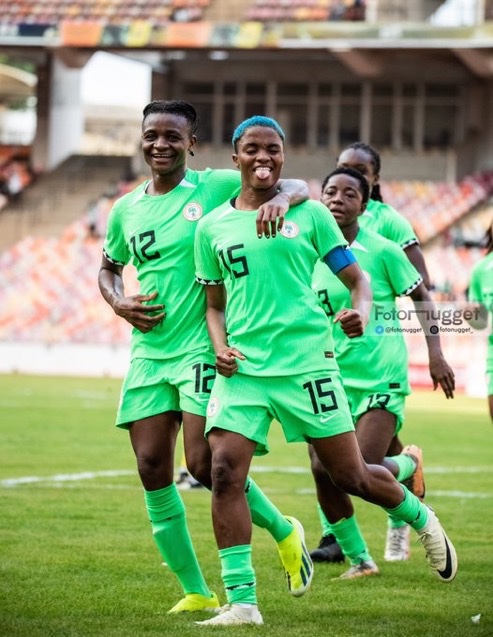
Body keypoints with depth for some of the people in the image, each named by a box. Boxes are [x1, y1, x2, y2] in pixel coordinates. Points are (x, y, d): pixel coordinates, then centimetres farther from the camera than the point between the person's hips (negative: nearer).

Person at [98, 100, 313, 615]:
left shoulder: (216, 187, -3)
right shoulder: (126, 210, 10)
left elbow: (298, 187, -2)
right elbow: (108, 269, 27)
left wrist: (280, 199, -26)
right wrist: (120, 304, 5)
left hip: (204, 346, -5)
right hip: (148, 352, 5)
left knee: (204, 463, -13)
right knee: (152, 470, -1)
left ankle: (284, 533, 15)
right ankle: (196, 593, 9)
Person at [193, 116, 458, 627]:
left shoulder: (308, 214, 3)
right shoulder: (212, 227, 9)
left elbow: (357, 279, 6)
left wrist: (360, 313, -16)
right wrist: (220, 346, -1)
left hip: (305, 362, -2)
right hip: (242, 368, 2)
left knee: (351, 476, 5)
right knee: (224, 473, -15)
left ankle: (421, 519, 37)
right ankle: (241, 601, -10)